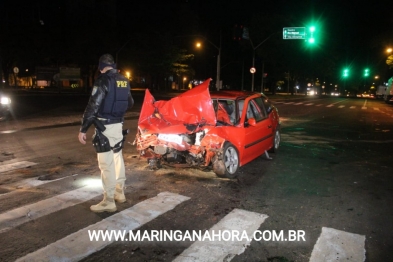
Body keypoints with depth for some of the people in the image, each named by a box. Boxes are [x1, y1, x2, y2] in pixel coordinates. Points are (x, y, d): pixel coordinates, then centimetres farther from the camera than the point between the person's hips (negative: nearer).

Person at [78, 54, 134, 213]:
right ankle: (119, 193, 29)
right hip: (118, 125, 8)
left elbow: (93, 106, -19)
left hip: (105, 127, -8)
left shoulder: (103, 80, -14)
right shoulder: (124, 81, 9)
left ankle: (109, 202, 2)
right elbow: (130, 103, 20)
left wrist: (83, 129, -15)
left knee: (106, 164, -4)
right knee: (118, 158, 18)